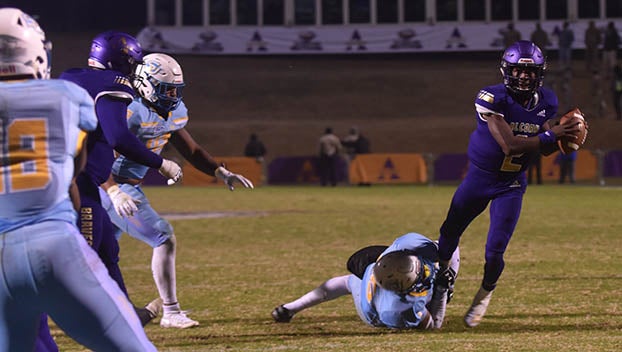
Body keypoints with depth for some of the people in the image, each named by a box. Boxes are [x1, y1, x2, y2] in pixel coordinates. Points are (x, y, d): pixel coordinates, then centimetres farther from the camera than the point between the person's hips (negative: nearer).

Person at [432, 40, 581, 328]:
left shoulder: (546, 102, -7)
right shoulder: (493, 99, -25)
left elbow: (545, 150, -4)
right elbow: (509, 145, -31)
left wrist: (566, 136, -24)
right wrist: (551, 135, -34)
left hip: (512, 185, 2)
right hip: (480, 176, -2)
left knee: (495, 250, -5)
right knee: (450, 232, 13)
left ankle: (485, 294, 24)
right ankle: (441, 272, 44)